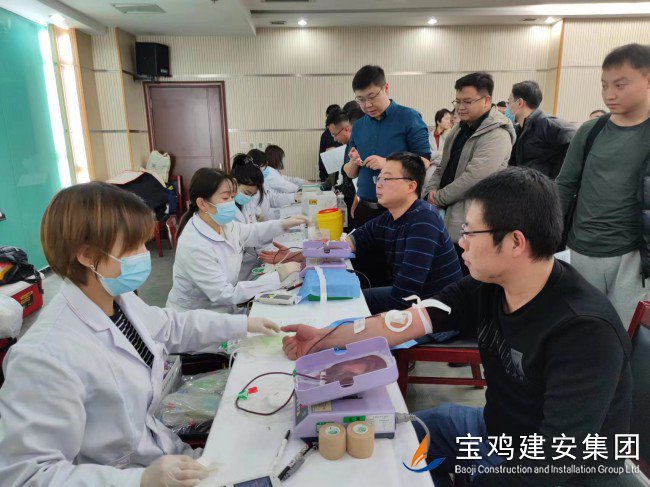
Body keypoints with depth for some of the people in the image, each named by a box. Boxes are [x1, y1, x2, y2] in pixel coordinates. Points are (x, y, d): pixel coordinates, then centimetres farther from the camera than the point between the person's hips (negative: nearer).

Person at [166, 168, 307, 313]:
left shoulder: (222, 224, -4)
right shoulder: (194, 247, -28)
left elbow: (251, 233, 16)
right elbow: (224, 295, -28)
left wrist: (285, 224, 1)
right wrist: (277, 277, -28)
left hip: (223, 310, 7)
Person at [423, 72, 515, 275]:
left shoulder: (497, 135, -16)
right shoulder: (460, 129, 14)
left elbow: (474, 177, -24)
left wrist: (440, 197, -13)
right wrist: (431, 191, -1)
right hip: (448, 218, 8)